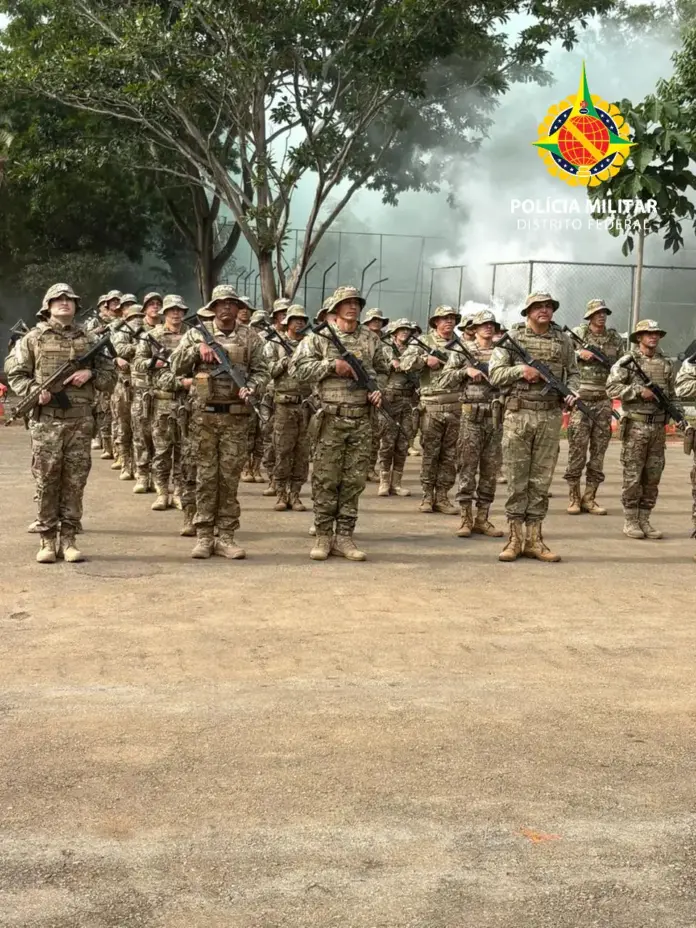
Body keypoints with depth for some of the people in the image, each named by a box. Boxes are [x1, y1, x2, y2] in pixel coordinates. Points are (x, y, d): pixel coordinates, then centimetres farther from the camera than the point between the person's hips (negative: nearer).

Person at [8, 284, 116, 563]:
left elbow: (110, 376, 14)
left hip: (80, 421, 2)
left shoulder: (88, 340, 12)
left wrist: (90, 374, -6)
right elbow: (16, 375, 6)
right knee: (46, 481, 0)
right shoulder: (34, 339, 6)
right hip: (46, 421, -2)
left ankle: (68, 539, 10)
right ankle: (48, 540, 7)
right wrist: (34, 390, -12)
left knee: (75, 482, 2)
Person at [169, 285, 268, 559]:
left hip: (236, 415, 1)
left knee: (230, 477, 3)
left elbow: (261, 371, 6)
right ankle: (204, 536, 8)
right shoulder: (197, 334, 5)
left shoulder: (250, 337, 6)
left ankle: (226, 536, 9)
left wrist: (251, 388, -13)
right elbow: (175, 367, 1)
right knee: (206, 476, 3)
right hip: (204, 413, 0)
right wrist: (197, 349, -12)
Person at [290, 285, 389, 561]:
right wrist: (332, 365, -12)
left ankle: (344, 537, 11)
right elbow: (296, 369, -5)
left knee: (354, 481, 4)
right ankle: (323, 536, 7)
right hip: (332, 418, -3)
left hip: (362, 420, 3)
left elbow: (381, 371, 23)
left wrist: (378, 390, 3)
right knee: (325, 479, -1)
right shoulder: (319, 337, 1)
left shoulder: (370, 339, 12)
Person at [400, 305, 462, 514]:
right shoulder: (424, 342, 4)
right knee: (430, 454, 2)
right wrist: (426, 359, -19)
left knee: (450, 455, 5)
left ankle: (442, 497, 10)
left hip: (456, 408, 3)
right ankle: (427, 496, 9)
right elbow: (405, 363, -5)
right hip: (432, 407, -3)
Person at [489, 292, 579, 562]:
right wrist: (521, 370, -16)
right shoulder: (512, 337, 2)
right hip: (518, 415, -2)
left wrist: (572, 391, -2)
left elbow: (573, 372, 17)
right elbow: (495, 374, -2)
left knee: (541, 480, 5)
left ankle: (534, 539, 10)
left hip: (550, 417, 2)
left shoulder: (563, 340, 9)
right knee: (516, 479, 0)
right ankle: (515, 538, 5)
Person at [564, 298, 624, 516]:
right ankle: (573, 497, 6)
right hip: (581, 399, -3)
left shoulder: (615, 339, 11)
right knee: (577, 449, -3)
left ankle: (589, 498, 10)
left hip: (604, 402, 4)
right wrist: (579, 354, -16)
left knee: (599, 451, 4)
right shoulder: (577, 334, 1)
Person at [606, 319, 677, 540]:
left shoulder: (666, 363, 12)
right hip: (635, 425, -5)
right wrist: (639, 391, -17)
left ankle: (644, 520, 14)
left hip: (658, 426, 5)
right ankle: (630, 521, 6)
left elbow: (672, 393, 22)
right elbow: (612, 387, -13)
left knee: (652, 477, 7)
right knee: (632, 476, -1)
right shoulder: (627, 361, -3)